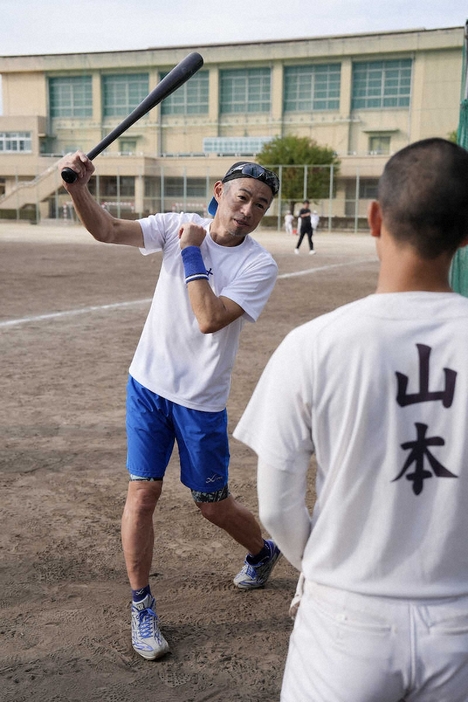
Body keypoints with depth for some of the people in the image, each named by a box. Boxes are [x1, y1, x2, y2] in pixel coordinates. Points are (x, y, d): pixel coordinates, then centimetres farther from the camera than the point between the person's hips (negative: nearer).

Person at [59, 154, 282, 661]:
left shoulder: (259, 265, -13)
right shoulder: (177, 226, -3)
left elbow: (210, 319, -26)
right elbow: (107, 230, -14)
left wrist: (192, 254, -21)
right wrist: (78, 186, -31)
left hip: (202, 400, -2)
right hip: (148, 383, 3)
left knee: (212, 505, 10)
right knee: (143, 492, 1)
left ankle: (262, 551, 43)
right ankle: (141, 607, 20)